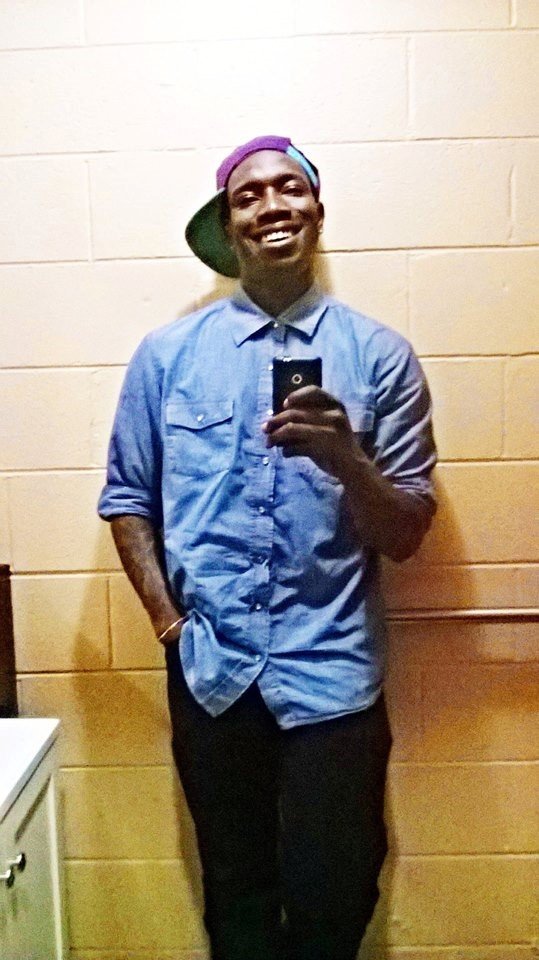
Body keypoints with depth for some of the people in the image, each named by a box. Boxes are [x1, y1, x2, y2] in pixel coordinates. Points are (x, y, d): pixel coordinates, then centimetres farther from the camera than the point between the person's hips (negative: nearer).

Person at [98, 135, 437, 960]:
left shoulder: (379, 354, -2)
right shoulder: (168, 354, 3)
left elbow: (406, 534, -3)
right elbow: (127, 496, 8)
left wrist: (343, 457, -21)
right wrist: (168, 616, -2)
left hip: (332, 675, -1)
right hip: (211, 673, 2)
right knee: (237, 893, 18)